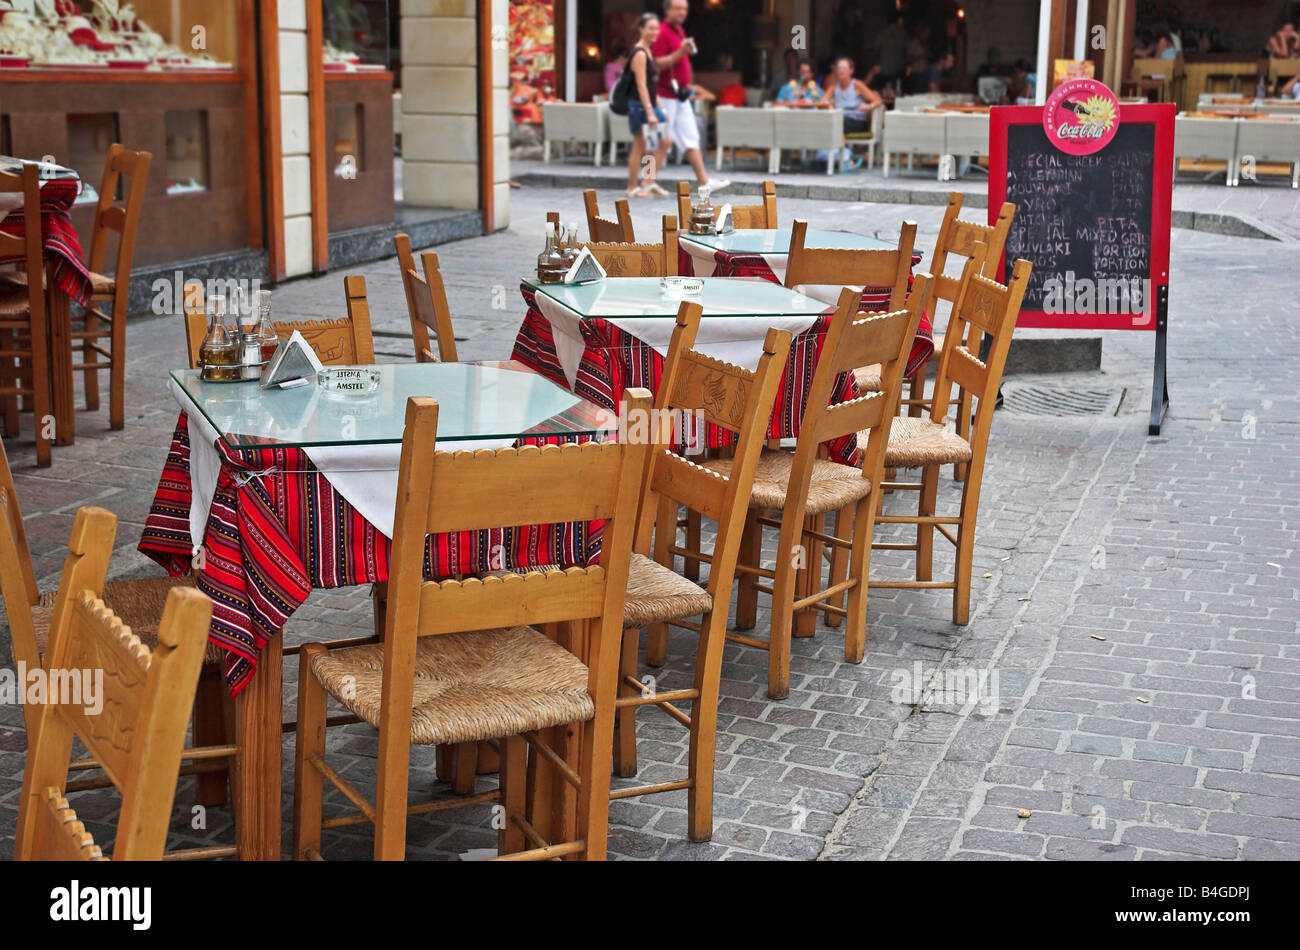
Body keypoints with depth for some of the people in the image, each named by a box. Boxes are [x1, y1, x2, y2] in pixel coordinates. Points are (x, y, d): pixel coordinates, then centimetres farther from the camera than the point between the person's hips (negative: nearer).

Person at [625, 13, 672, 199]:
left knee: (666, 141, 8)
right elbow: (641, 85, -20)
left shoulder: (648, 52, 15)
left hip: (650, 105, 9)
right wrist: (649, 112, -24)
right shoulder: (639, 54, -14)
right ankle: (633, 187, 9)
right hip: (639, 106, -9)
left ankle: (649, 181, 13)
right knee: (640, 147, -2)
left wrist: (659, 108, 19)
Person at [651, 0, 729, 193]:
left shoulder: (680, 31, 16)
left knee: (691, 138, 6)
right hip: (665, 96, -9)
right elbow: (656, 65, -21)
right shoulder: (662, 33, -13)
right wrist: (680, 53, -26)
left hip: (681, 96, 9)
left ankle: (704, 181, 6)